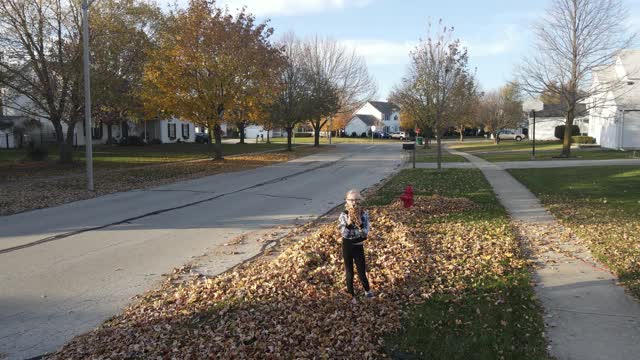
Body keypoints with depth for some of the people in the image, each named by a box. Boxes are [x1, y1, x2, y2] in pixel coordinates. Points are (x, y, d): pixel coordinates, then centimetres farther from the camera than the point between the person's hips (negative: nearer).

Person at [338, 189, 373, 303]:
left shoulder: (364, 213, -10)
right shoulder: (343, 215, -12)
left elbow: (365, 233, -16)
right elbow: (344, 234, -19)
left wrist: (359, 221, -31)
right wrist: (349, 222, -34)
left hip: (358, 246, 0)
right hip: (347, 246, 0)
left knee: (361, 272, 6)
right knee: (349, 272, 11)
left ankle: (367, 290, 35)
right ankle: (351, 295, 29)